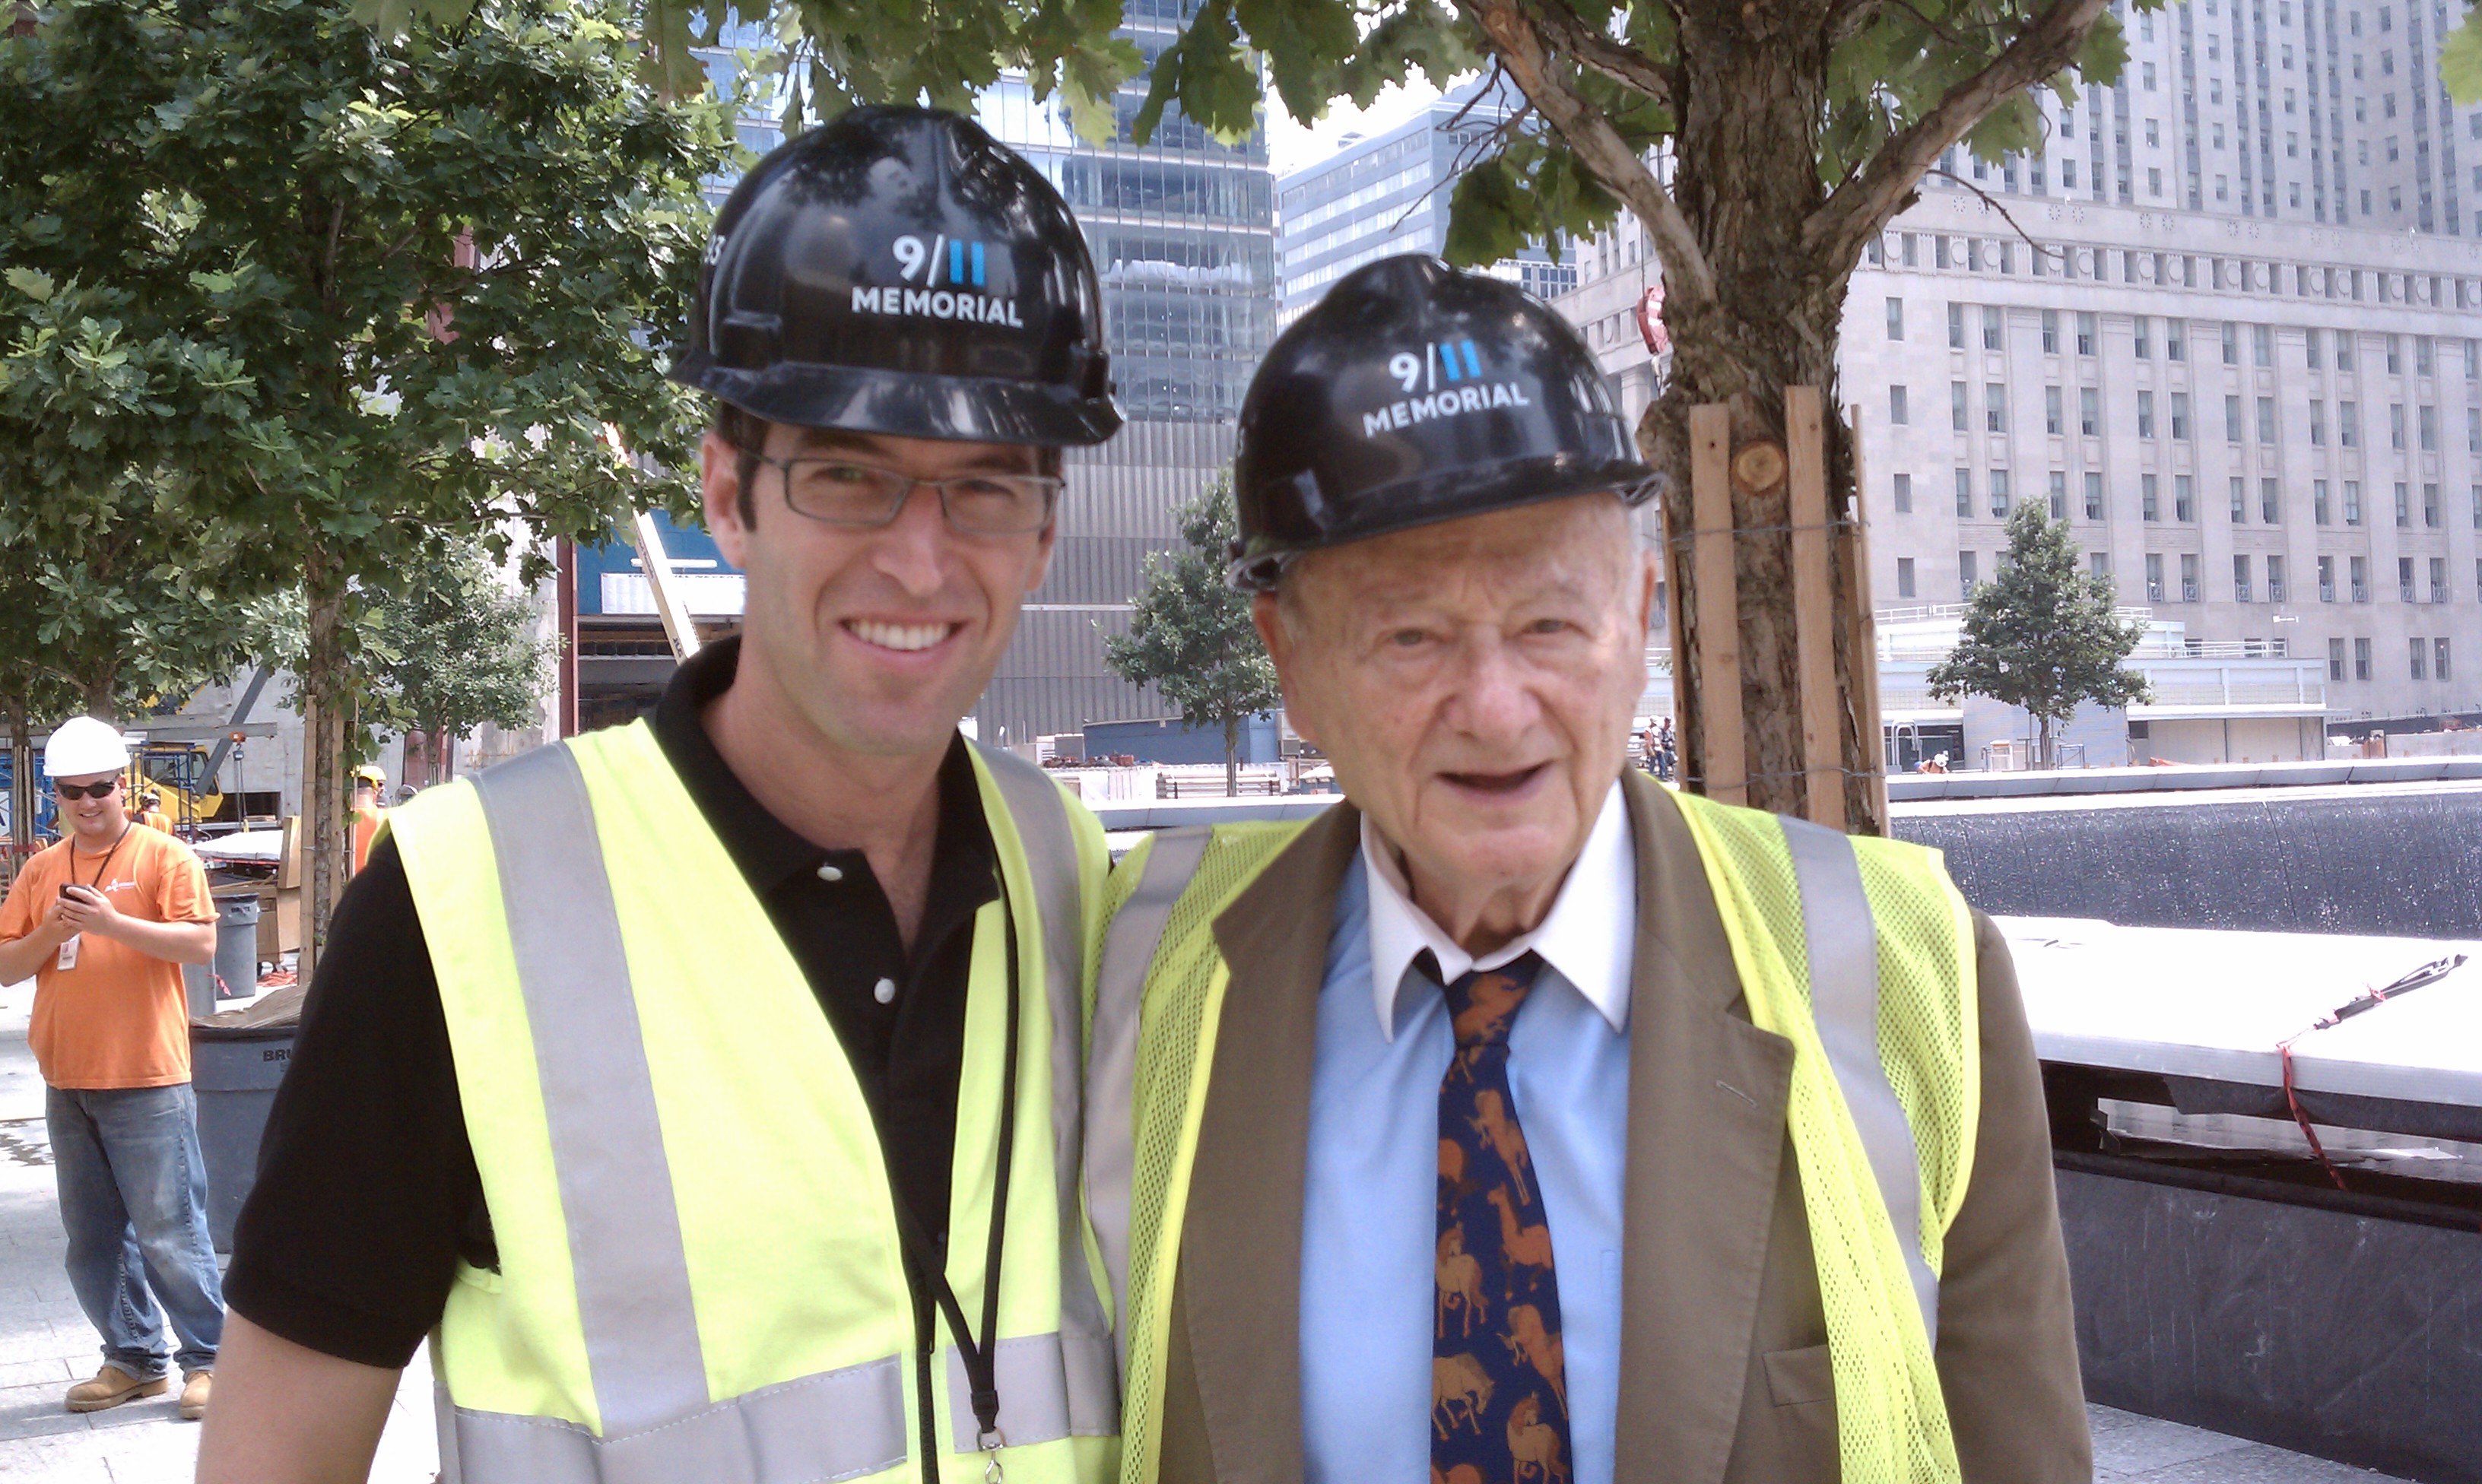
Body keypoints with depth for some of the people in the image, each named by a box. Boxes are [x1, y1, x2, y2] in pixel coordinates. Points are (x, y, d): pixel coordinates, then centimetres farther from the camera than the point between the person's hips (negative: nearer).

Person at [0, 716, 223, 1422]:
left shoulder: (165, 856, -3)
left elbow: (201, 944, -13)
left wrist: (113, 922, -21)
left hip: (148, 1082, -6)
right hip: (67, 1085, 6)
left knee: (169, 1230, -4)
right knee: (93, 1237, 11)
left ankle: (206, 1358, 7)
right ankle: (133, 1359, 22)